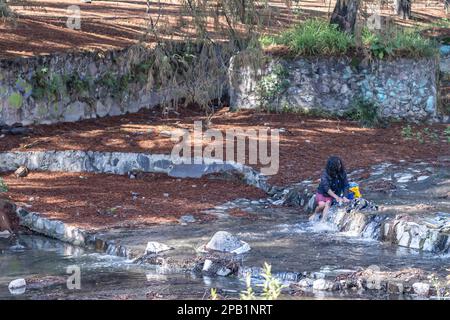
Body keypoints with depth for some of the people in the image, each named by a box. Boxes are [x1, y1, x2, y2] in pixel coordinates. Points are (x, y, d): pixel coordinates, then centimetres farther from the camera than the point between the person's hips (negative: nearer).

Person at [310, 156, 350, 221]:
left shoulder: (342, 173, -11)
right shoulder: (325, 174, -20)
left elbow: (346, 186, -7)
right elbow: (326, 188, -28)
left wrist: (345, 197, -23)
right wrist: (337, 197, -35)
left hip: (332, 195, 2)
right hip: (322, 193, -2)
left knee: (328, 203, -29)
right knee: (322, 204, -28)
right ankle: (316, 214, 2)